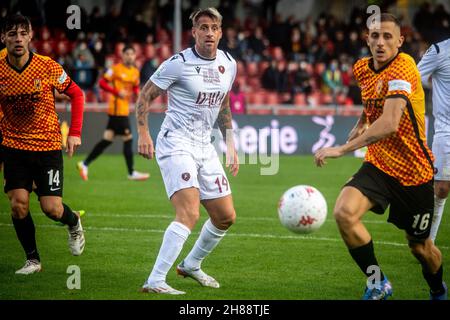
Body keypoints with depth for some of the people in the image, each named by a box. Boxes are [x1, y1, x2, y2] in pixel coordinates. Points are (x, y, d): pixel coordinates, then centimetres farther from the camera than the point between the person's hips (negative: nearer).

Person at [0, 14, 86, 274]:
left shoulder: (48, 67, -12)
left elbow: (76, 94, 1)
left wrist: (75, 133, -4)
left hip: (48, 145, -2)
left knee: (52, 209, -6)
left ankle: (74, 223, 30)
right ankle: (32, 260, 10)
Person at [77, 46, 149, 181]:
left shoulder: (135, 72, 14)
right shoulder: (115, 69, -7)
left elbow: (135, 87, 26)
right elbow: (102, 83, -10)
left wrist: (138, 94, 2)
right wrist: (117, 92, -19)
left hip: (124, 110, 8)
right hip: (117, 108, -8)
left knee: (107, 140, 9)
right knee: (128, 138, -6)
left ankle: (85, 164, 14)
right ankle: (131, 173, 1)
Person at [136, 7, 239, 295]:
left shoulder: (229, 64, 8)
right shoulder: (178, 64, -12)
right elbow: (145, 96, -4)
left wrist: (230, 146, 19)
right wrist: (144, 134, -14)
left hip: (204, 147, 7)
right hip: (176, 144, -7)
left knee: (226, 217, 11)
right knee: (189, 214, -24)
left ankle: (191, 265, 34)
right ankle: (155, 281, -24)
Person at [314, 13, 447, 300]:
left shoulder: (403, 67, -23)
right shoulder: (362, 68, 0)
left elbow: (390, 124, -37)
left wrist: (343, 149, -42)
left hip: (414, 172, -5)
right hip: (377, 165, 5)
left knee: (420, 247, 9)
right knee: (344, 212, -24)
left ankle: (439, 291, 44)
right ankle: (378, 284, -5)